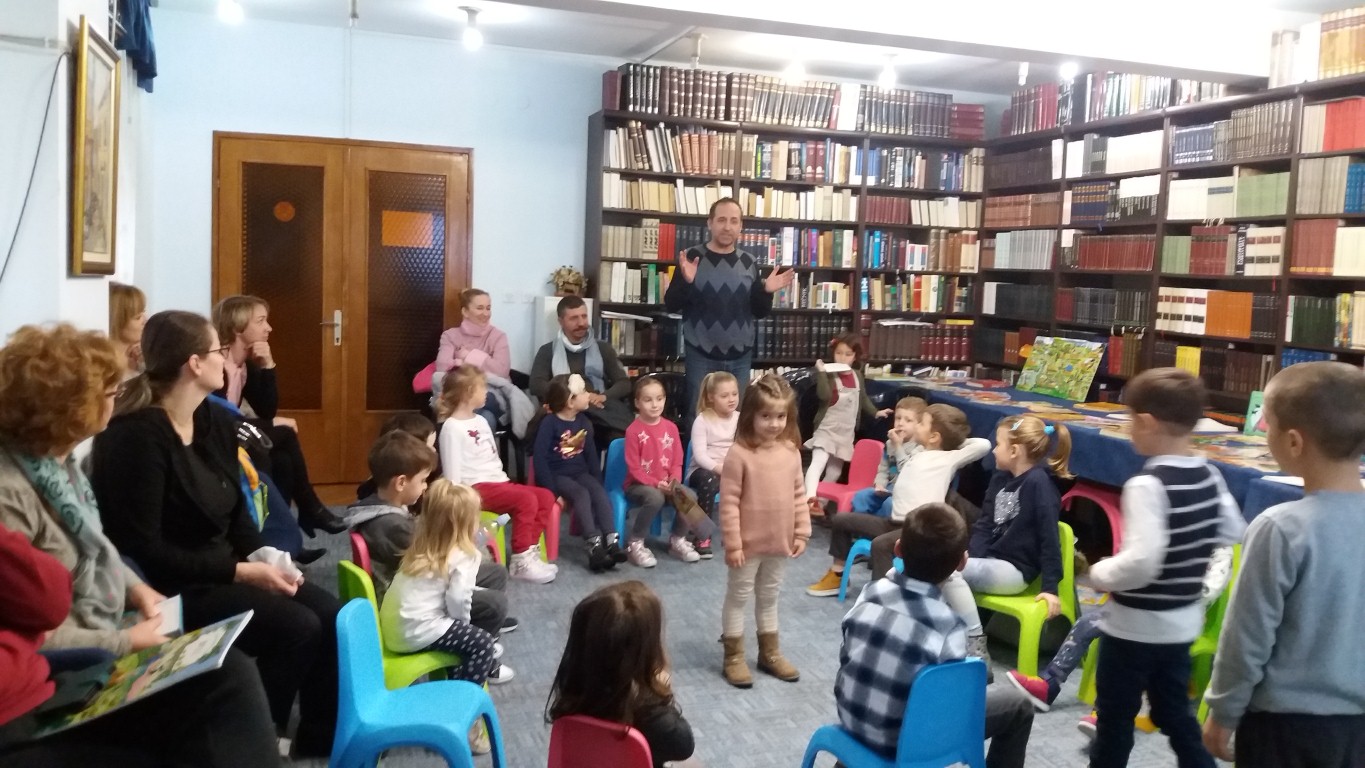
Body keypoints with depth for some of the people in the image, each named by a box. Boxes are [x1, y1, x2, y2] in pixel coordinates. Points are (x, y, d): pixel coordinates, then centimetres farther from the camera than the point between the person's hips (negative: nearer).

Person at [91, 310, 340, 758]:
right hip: (172, 585, -8)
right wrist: (240, 571, -22)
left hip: (224, 567, 8)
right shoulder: (137, 436, -20)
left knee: (331, 617, -8)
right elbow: (144, 550, -22)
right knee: (296, 628, -22)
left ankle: (319, 746, 7)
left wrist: (264, 555, -6)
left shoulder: (218, 422, 7)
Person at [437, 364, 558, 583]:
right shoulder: (452, 427, -10)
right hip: (476, 487, -9)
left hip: (498, 482, 9)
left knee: (546, 497, -5)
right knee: (526, 499, -26)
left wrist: (505, 481, 10)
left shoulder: (481, 421, 18)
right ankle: (521, 560, -19)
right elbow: (452, 472, -14)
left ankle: (530, 550, -3)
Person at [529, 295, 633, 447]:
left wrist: (604, 397, -8)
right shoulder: (548, 351, 16)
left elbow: (624, 384, 15)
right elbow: (536, 385, 1)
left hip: (600, 409, 2)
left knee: (622, 436, -35)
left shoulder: (603, 348, 23)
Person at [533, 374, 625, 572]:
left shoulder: (584, 422, 8)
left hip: (580, 472, 6)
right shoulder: (549, 423, -13)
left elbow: (591, 455, 14)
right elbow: (540, 457, -17)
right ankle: (594, 547, -37)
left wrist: (598, 483, 6)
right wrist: (550, 490, -22)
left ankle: (611, 543, -32)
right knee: (581, 494, -32)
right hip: (557, 474, -6)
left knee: (600, 493, -23)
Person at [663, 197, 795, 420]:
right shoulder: (692, 257, -4)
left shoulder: (749, 262, 5)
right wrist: (686, 281, -23)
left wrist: (767, 291, -10)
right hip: (701, 356, -3)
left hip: (740, 358, 3)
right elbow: (671, 305, -5)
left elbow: (760, 312, 10)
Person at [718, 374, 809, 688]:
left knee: (769, 597, 21)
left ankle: (770, 653, 35)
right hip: (749, 542, -5)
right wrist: (732, 543, -17)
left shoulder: (791, 451, -1)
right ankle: (734, 657, 22)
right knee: (738, 597, 10)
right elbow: (729, 502, -16)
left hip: (780, 541, 5)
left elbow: (799, 495, 7)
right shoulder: (739, 454, -18)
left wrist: (801, 532, 4)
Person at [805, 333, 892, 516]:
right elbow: (824, 395, -26)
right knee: (818, 463, -25)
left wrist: (875, 412, 19)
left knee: (835, 470, 13)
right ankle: (810, 499, -38)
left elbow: (863, 398, 21)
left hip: (847, 431, 6)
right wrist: (821, 372, -32)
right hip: (827, 428, -6)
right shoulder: (829, 374, -10)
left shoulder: (857, 375, 7)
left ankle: (821, 501, 26)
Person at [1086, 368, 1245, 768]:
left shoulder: (1147, 484, -25)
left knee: (1114, 718, 10)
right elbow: (1232, 532, 13)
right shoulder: (1209, 475, -1)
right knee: (1175, 712, 22)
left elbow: (1141, 563, -32)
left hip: (1136, 626, -7)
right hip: (1183, 620, 7)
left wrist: (1099, 573, -16)